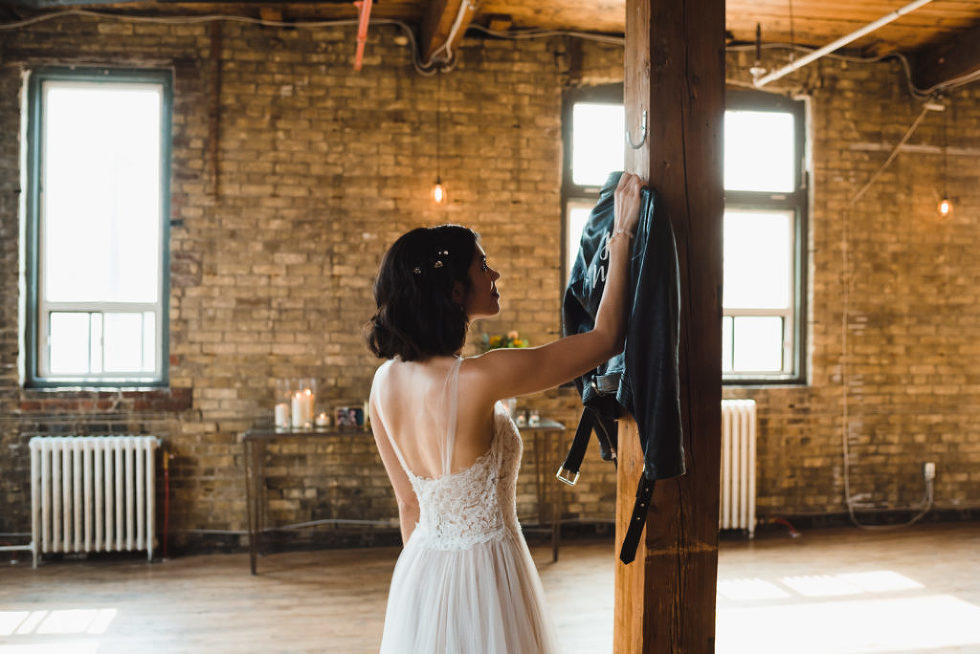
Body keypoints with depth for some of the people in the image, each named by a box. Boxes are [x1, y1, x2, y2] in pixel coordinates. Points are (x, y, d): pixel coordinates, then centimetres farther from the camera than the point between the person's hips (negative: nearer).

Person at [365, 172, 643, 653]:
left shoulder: (386, 382, -4)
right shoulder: (479, 378, -24)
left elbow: (408, 503, 7)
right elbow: (606, 338, -14)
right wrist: (622, 234, -6)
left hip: (419, 575, 7)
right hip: (481, 573, -6)